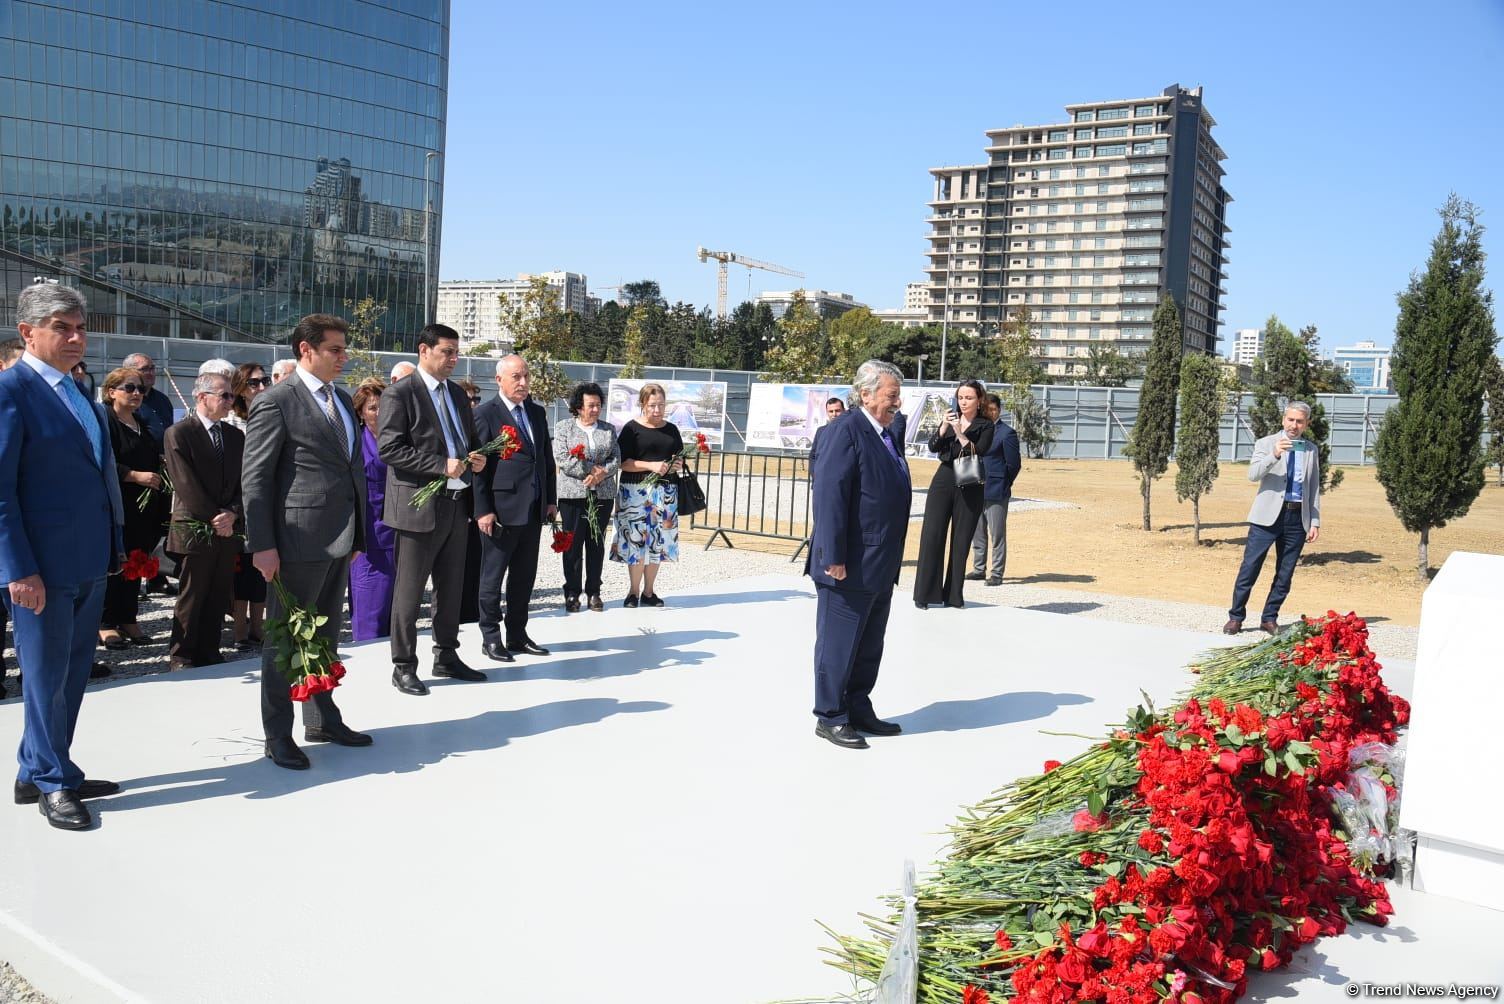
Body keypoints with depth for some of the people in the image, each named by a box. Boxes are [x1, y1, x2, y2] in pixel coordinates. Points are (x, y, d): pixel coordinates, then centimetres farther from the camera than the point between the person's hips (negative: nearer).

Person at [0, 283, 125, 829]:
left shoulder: (78, 393, 13)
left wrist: (114, 546, 12)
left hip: (89, 561, 8)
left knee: (74, 671, 16)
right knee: (47, 676, 5)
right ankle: (52, 783, 21)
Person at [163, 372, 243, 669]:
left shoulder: (236, 436, 13)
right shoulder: (179, 433, -5)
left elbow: (244, 481, 9)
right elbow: (185, 485, -11)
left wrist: (232, 514, -7)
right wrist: (214, 518, -12)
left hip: (227, 529, 5)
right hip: (195, 529, -5)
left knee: (219, 597, 8)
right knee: (191, 597, 1)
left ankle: (209, 652, 17)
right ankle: (180, 656, 11)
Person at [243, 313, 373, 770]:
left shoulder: (342, 400, 13)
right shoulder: (276, 402, -9)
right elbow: (255, 477, -12)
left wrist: (358, 534, 13)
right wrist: (262, 545, -17)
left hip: (340, 540, 8)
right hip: (300, 539, -8)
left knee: (326, 634, 17)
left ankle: (322, 719, 30)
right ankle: (278, 734, 14)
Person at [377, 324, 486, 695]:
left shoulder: (457, 394, 15)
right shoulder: (399, 394, -9)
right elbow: (389, 448, -17)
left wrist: (476, 459, 1)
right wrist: (442, 465, -22)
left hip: (456, 503, 7)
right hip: (419, 505, -7)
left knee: (451, 588, 16)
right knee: (409, 591, 2)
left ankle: (447, 657, 28)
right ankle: (403, 667, 12)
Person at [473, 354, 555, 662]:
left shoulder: (537, 412, 12)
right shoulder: (486, 414, -7)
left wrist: (551, 498, 13)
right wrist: (483, 510, -14)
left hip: (534, 509, 6)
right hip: (501, 509, -6)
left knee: (525, 575, 13)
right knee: (493, 575, 5)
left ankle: (517, 634, 24)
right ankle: (491, 637, 15)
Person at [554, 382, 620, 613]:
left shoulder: (608, 429, 11)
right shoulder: (564, 429, 3)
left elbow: (616, 459, 5)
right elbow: (562, 458, -8)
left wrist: (601, 474, -13)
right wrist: (592, 469, -13)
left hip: (603, 494, 3)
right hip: (573, 494, -2)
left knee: (597, 544, 6)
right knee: (573, 544, 0)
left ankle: (593, 592, 14)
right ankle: (572, 593, 8)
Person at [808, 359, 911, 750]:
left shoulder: (889, 433, 14)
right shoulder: (847, 430, -15)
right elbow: (829, 494, -21)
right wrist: (833, 556, -23)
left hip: (881, 567, 9)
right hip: (850, 566, -9)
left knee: (870, 645, 17)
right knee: (838, 643, 3)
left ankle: (858, 710, 30)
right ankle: (830, 718, 14)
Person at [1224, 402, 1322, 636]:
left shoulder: (1311, 450, 13)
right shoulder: (1266, 444, 3)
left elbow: (1314, 488, 15)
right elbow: (1252, 474, -12)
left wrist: (1315, 522, 9)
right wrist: (1274, 455, -28)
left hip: (1298, 518, 3)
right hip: (1268, 516, -3)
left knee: (1285, 575, 6)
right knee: (1249, 569, -4)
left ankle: (1269, 619, 18)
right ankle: (1235, 618, 5)